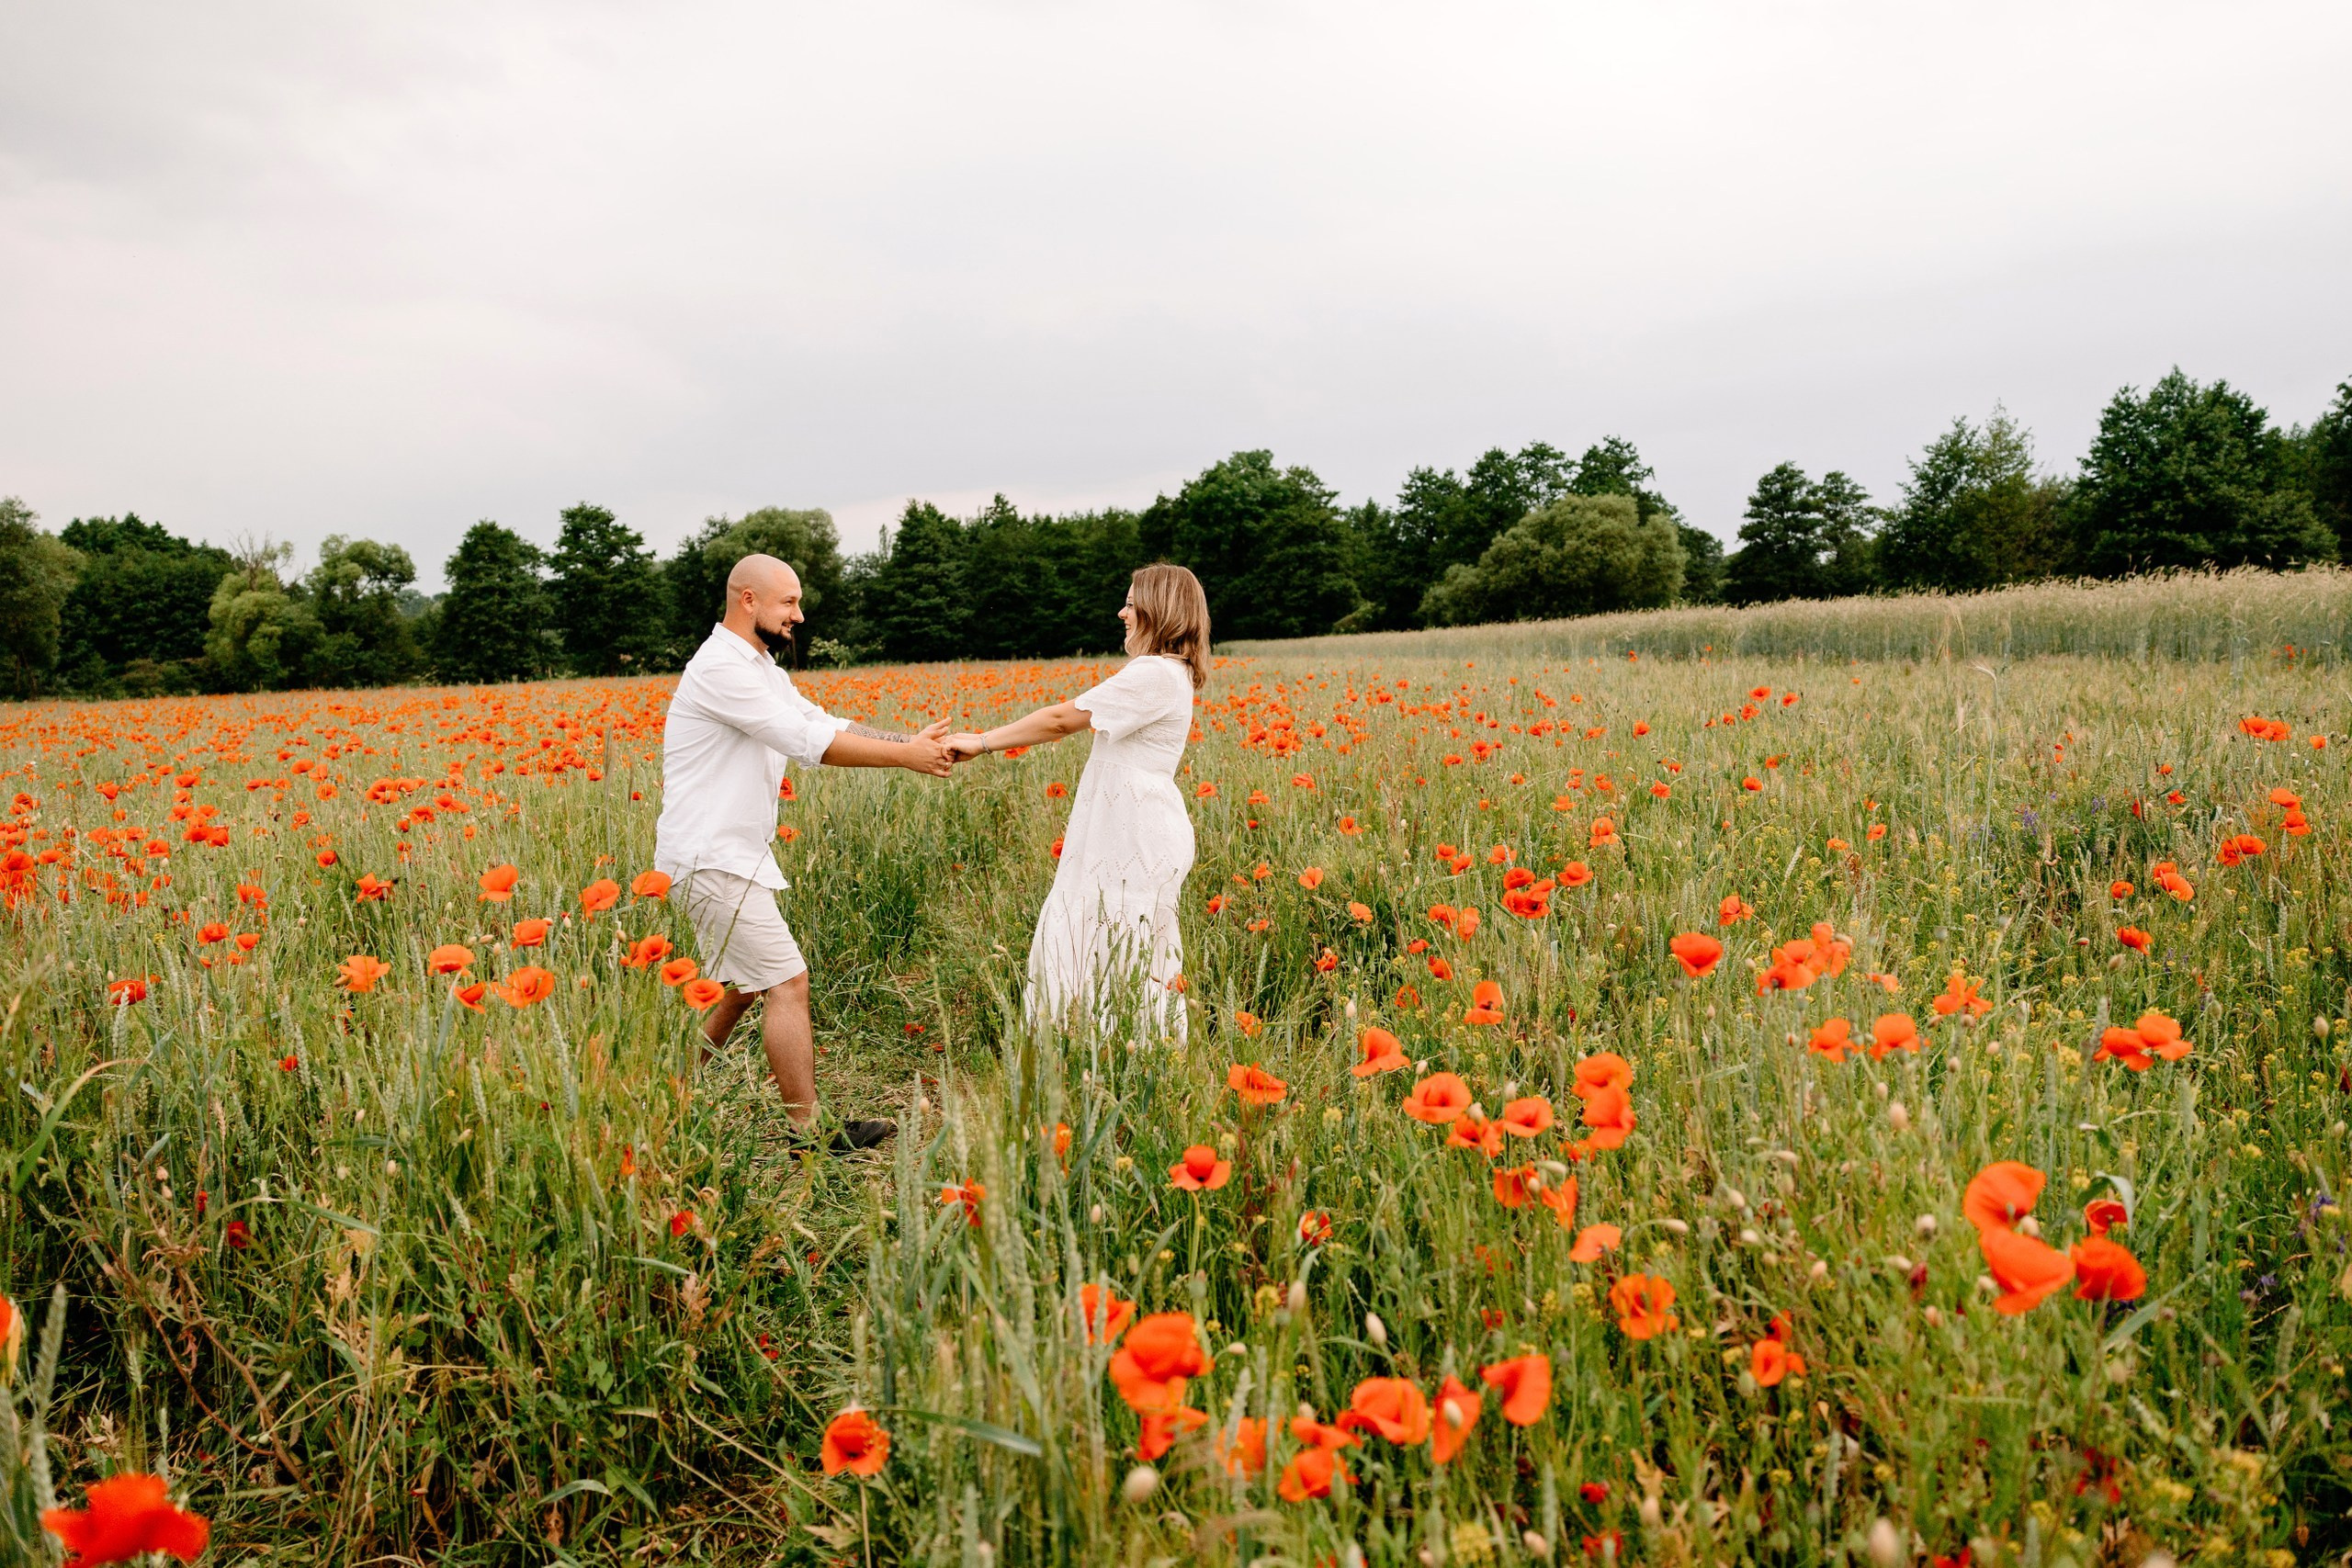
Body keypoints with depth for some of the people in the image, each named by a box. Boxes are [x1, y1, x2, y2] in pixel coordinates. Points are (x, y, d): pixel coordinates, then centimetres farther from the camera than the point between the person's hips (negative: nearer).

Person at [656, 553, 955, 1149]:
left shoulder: (761, 668, 17)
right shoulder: (720, 668, -17)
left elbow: (825, 725, 11)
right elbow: (808, 742, -21)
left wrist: (910, 741, -2)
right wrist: (905, 757, -17)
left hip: (732, 854, 10)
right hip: (712, 858, -10)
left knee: (742, 985, 17)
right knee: (787, 982, -9)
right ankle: (810, 1131, -2)